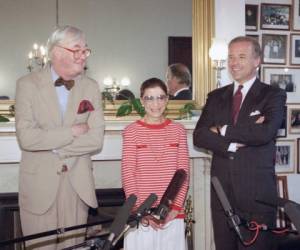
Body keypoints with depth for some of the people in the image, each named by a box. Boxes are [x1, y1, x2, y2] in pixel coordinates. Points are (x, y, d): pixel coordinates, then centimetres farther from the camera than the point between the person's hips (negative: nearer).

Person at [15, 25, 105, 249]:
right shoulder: (28, 84, -4)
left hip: (78, 184, 2)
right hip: (39, 183, -2)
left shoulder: (91, 87, 4)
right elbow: (26, 138, -15)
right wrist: (73, 131, -14)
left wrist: (53, 146, -11)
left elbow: (96, 139, -5)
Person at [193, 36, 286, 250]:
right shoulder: (216, 96, 11)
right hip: (221, 191, 4)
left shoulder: (273, 95, -1)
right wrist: (233, 142, -15)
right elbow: (199, 136, -1)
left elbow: (265, 132, -20)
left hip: (257, 193, -3)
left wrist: (223, 131, -9)